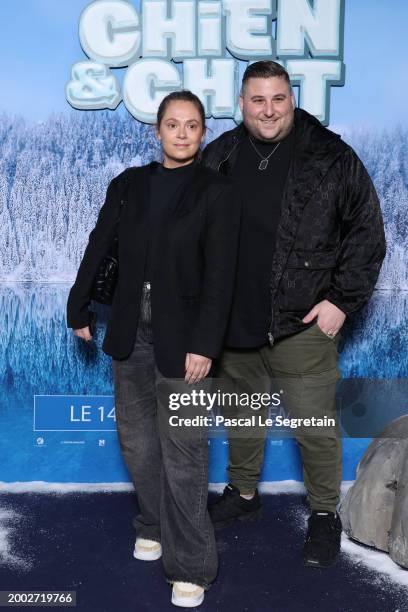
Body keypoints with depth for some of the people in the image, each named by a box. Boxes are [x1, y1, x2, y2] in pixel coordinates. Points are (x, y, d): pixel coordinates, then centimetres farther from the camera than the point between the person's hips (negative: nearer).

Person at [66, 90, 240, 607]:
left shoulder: (216, 192, -5)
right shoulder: (129, 184, 7)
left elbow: (219, 274, -12)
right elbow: (99, 249, 12)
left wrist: (204, 345, -18)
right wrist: (79, 309, 14)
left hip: (180, 336, -5)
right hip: (131, 331, 5)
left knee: (182, 453, -2)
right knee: (136, 439, 16)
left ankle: (190, 567, 12)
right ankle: (154, 525, 38)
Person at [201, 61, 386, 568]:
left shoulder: (330, 157, -6)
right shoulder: (217, 159, 4)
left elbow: (367, 231, -3)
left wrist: (342, 300, -9)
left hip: (302, 324, -3)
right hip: (231, 324, 4)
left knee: (315, 429, 5)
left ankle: (324, 514, 27)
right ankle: (243, 494, 42)